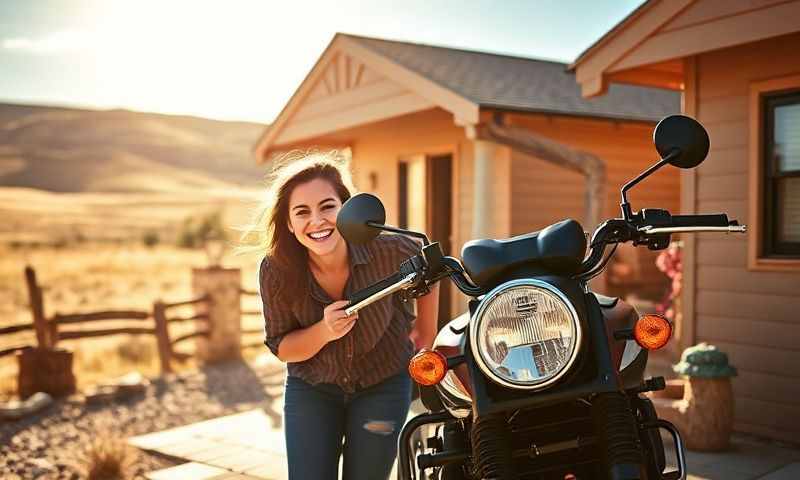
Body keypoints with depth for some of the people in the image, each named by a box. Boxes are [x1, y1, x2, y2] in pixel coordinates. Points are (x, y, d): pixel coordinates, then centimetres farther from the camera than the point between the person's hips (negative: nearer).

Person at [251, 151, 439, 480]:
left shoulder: (389, 251, -27)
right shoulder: (276, 271, -22)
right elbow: (281, 348, -10)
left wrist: (426, 332, 7)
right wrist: (324, 331, -30)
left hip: (382, 386, 0)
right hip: (311, 388, 1)